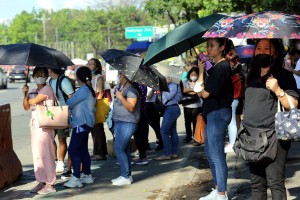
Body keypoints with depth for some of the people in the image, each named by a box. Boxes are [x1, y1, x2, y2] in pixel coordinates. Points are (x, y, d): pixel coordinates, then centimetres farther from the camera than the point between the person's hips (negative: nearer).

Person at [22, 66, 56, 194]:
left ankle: (50, 184, -3)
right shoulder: (33, 91, 17)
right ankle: (41, 181, 16)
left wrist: (28, 98, 7)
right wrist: (25, 94, -3)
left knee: (46, 154, -7)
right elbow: (26, 107, 11)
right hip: (34, 124, 8)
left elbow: (34, 101, -15)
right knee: (37, 154, 9)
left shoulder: (47, 89, -8)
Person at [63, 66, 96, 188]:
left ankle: (76, 178, -10)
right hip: (85, 123, 10)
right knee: (83, 150, 16)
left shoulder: (83, 90, -15)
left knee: (73, 150, -9)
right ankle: (87, 175, 23)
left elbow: (70, 103, -14)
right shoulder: (89, 90, 14)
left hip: (81, 123, -10)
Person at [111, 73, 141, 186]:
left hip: (127, 123, -10)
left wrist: (121, 97, -28)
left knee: (119, 148, -14)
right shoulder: (120, 89, 18)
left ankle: (126, 177, -11)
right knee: (124, 149, 10)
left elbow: (131, 107, -21)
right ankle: (126, 175, 14)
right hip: (119, 122, 10)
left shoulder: (131, 90, -13)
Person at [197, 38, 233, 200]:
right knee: (210, 153, 17)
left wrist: (201, 71, -9)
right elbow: (202, 92, 13)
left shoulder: (222, 67, -16)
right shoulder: (216, 67, 14)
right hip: (212, 113, 11)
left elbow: (205, 93, -18)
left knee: (217, 155, -5)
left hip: (218, 113, -11)